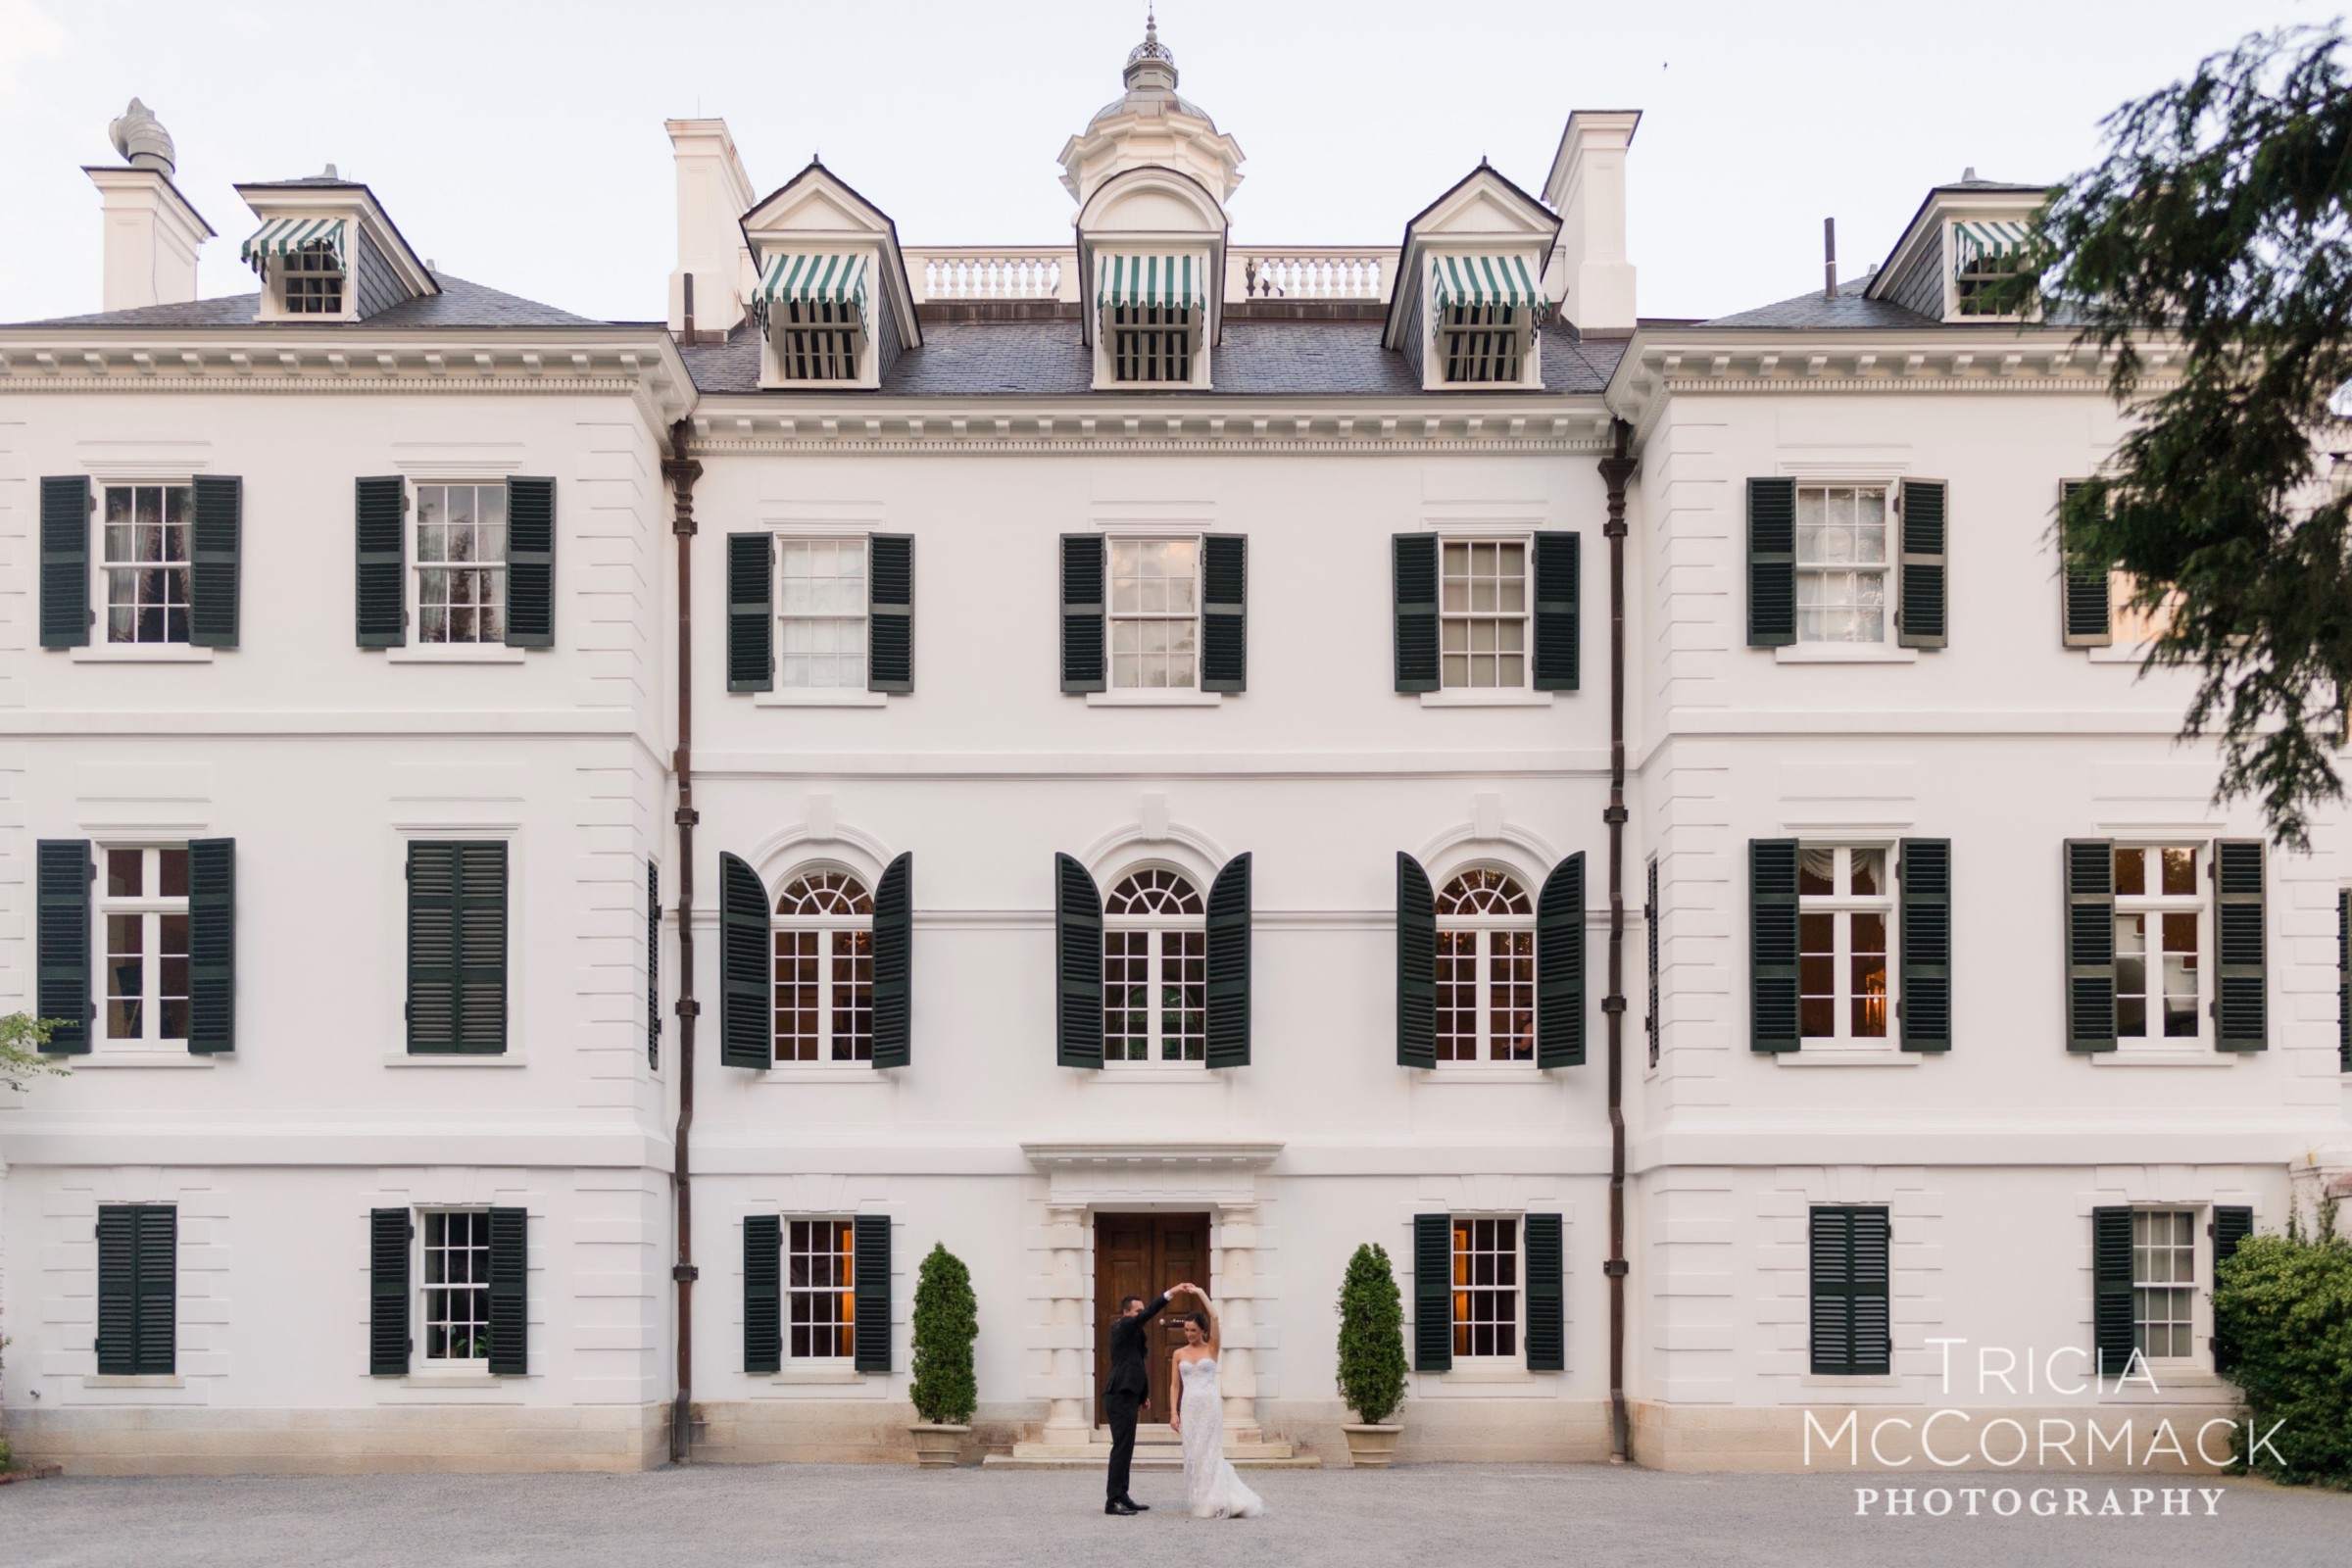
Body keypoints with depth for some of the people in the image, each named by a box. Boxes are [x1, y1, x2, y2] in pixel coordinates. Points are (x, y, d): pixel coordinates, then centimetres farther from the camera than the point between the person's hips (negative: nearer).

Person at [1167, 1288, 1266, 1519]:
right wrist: (1174, 1412, 0)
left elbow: (1214, 1317, -12)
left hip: (1210, 1405, -3)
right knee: (1193, 1454, 4)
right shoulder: (1179, 1354, 8)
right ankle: (1201, 1501, 12)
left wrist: (1200, 1292, -8)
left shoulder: (1211, 1348, 1)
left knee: (1210, 1452, -3)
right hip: (1189, 1407, 3)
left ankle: (1214, 1503, 2)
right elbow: (1175, 1384, 8)